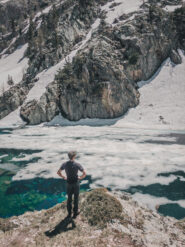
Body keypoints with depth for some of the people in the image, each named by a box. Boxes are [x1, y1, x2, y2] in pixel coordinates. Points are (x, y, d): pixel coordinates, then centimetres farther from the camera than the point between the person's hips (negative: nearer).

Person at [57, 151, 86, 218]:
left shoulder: (65, 164, -9)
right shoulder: (77, 164, -20)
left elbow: (58, 172, 0)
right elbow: (84, 173, -21)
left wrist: (64, 177, 8)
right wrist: (80, 177, -2)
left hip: (69, 183, 3)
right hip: (76, 183, -3)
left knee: (69, 198, 19)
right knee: (76, 198, 13)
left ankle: (69, 213, 31)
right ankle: (75, 213, 26)